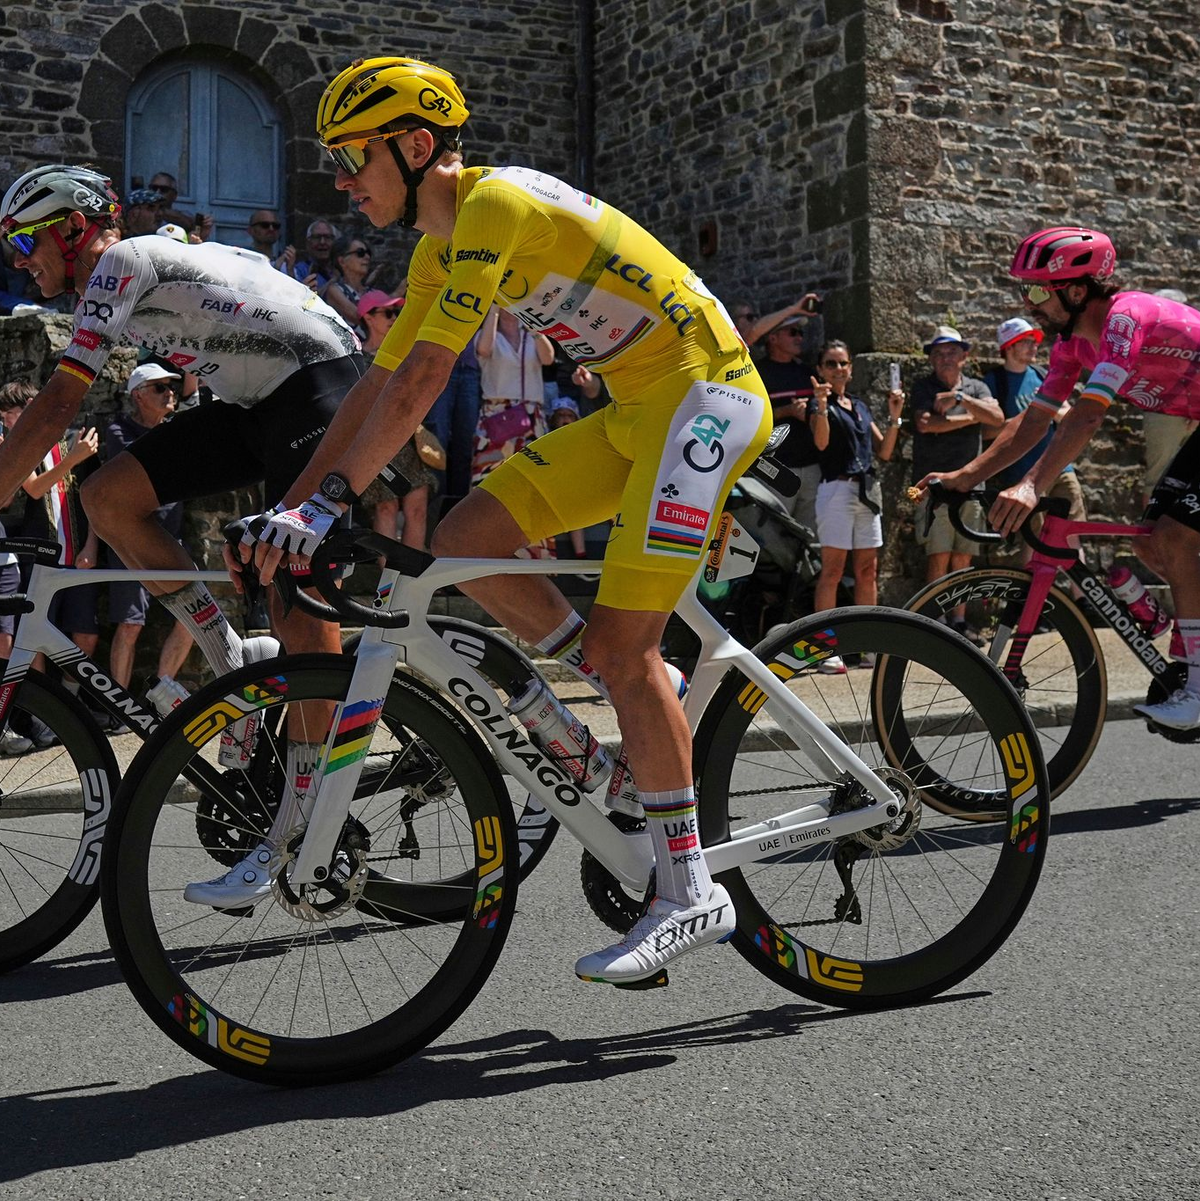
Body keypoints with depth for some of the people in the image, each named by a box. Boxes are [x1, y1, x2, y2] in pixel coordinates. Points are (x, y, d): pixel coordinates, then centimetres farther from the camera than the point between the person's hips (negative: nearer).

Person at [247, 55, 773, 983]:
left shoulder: (496, 204, -18)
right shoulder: (441, 249, 11)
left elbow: (423, 380, -26)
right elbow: (377, 385, 12)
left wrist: (331, 499, -28)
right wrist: (288, 506, 9)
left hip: (705, 393, -9)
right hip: (637, 410, 9)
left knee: (621, 644, -15)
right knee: (463, 541, -4)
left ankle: (690, 896, -5)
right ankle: (646, 694, 8)